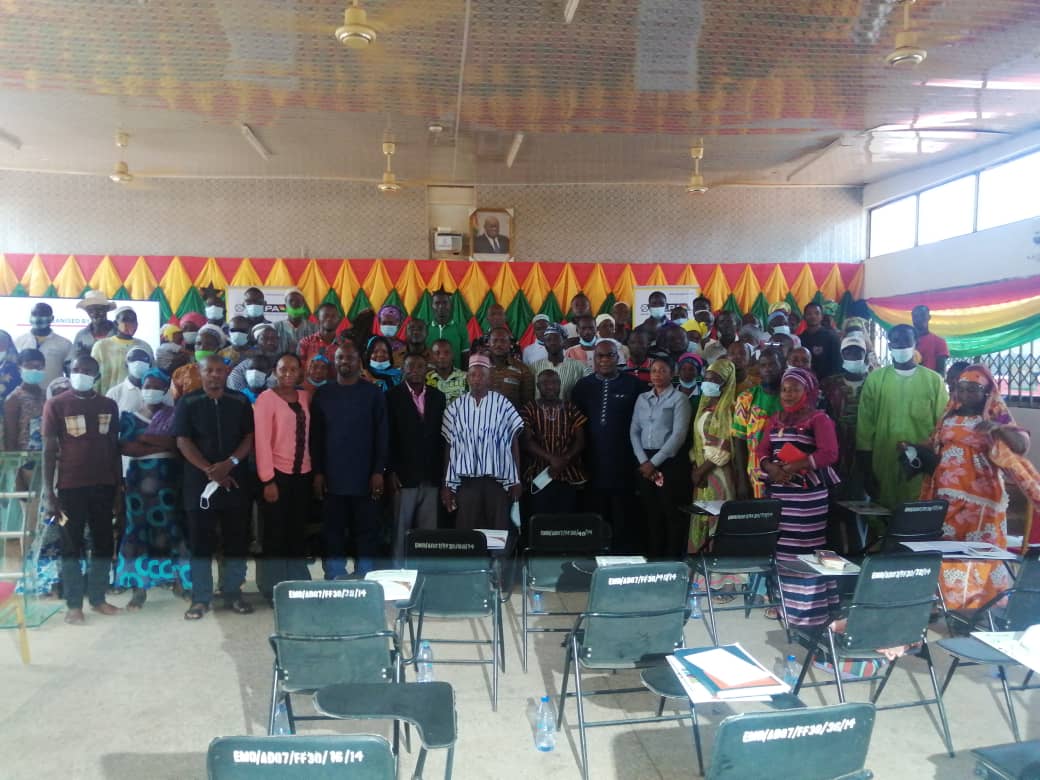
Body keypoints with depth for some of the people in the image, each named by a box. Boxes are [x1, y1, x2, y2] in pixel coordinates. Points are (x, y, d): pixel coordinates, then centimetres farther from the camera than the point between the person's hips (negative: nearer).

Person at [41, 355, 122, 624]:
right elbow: (49, 450, -4)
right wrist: (48, 492, -8)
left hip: (104, 485, 4)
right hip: (70, 486, -3)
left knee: (104, 544, 9)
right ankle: (74, 605, 12)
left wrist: (119, 487, 9)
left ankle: (98, 599, 21)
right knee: (72, 546, 4)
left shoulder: (109, 406, 7)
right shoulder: (55, 405, -3)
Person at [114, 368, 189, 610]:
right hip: (139, 477, 1)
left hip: (169, 477, -1)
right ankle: (140, 588, 5)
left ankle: (180, 580, 6)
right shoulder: (130, 416, 10)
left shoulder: (175, 415, 7)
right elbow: (124, 447, -4)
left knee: (171, 527, -3)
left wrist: (144, 439, -11)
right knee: (138, 529, 0)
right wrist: (161, 446, -10)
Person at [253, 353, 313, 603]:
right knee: (275, 533, 4)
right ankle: (273, 589, 15)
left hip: (302, 474, 5)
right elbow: (261, 440, -11)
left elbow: (308, 435, 9)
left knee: (298, 532, 10)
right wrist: (267, 480, -15)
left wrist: (316, 471, 0)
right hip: (277, 474, -5)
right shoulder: (266, 398, -7)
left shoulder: (305, 397, 8)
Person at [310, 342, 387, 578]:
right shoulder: (322, 394, 9)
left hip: (365, 478, -1)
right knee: (333, 534, 4)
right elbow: (315, 436, 7)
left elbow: (382, 434, 1)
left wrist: (378, 472, -6)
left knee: (366, 533, 2)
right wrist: (317, 472, 1)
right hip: (332, 478, 2)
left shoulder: (373, 393, 3)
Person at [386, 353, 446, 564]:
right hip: (404, 476, -3)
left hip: (431, 478, 3)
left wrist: (441, 472, 5)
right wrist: (390, 471, -9)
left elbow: (442, 435, 10)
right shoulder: (392, 396, 1)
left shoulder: (438, 397, 11)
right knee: (401, 530, 1)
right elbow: (388, 436, -3)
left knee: (429, 531, 4)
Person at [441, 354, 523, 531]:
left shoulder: (503, 404, 1)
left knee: (499, 531, 1)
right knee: (465, 530, 3)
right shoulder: (455, 407, 5)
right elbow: (450, 447, 9)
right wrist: (446, 484, 6)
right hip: (465, 481, 1)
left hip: (498, 479, -1)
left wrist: (516, 480, 0)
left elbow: (513, 443, 5)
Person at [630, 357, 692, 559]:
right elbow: (634, 431, 9)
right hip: (645, 461, 5)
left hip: (670, 461, -5)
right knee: (651, 513, 9)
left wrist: (655, 462, -14)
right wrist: (643, 460, -6)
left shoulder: (679, 399, -3)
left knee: (672, 513, -1)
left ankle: (672, 559, 8)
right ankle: (652, 558, 18)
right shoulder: (642, 399, 13)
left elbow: (678, 435, -12)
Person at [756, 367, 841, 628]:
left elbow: (829, 453, -14)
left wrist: (794, 467, -21)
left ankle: (809, 607, 0)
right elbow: (762, 451, 14)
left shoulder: (819, 419, -3)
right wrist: (770, 467, -9)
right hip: (778, 492, 6)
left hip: (808, 493, -6)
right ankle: (782, 601, 18)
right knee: (780, 548, 8)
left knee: (806, 551, -6)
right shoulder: (776, 419, 17)